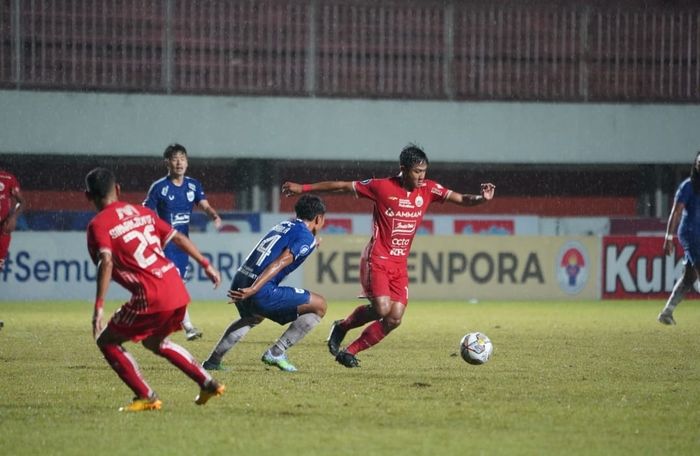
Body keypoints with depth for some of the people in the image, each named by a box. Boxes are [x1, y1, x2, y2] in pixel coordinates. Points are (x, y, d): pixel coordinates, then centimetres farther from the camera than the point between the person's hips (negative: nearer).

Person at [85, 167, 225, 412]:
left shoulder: (98, 225, -4)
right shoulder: (142, 212, 17)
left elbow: (106, 262, -19)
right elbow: (178, 238, 18)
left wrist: (99, 306, -24)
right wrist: (206, 265, 26)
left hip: (151, 298, -7)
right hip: (178, 290, 7)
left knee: (106, 341, 10)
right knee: (154, 341, 32)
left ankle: (147, 398, 3)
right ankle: (208, 384, 31)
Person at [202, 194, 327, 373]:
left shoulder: (284, 225, 20)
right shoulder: (307, 237, -3)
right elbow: (280, 263, -16)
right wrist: (252, 290, -25)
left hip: (239, 284, 8)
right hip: (262, 292, -8)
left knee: (253, 317, 40)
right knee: (319, 306, 1)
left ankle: (213, 360, 37)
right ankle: (276, 353, -2)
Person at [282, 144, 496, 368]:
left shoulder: (428, 189, 1)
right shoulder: (382, 187, -10)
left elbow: (461, 199, -3)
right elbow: (342, 186, -3)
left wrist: (481, 198, -26)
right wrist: (303, 188, 1)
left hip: (400, 264, 5)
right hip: (377, 260, -5)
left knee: (394, 319, -4)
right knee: (382, 309, -23)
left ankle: (350, 352, 9)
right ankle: (342, 326, 5)